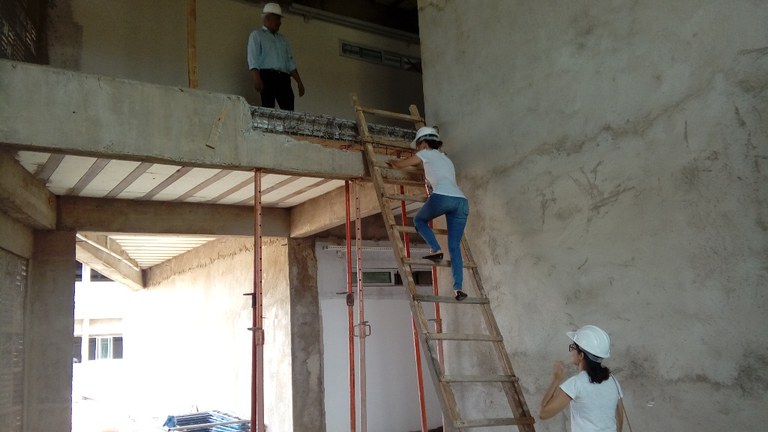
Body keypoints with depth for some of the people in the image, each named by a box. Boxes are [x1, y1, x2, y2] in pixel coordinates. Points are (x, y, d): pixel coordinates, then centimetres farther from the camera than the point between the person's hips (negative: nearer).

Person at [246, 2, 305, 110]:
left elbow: (290, 63, 24)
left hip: (283, 78, 5)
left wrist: (299, 82, 14)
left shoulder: (282, 39, 27)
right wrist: (257, 79, -18)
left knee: (289, 110, -9)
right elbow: (253, 60, -3)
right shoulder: (256, 35, 10)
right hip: (267, 76, -5)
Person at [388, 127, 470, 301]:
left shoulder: (427, 154, 18)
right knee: (455, 247, 5)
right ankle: (458, 289, -6)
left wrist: (392, 161, 46)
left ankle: (436, 250, 3)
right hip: (461, 200, 6)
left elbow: (400, 165, 26)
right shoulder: (446, 159, 36)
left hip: (443, 197, -6)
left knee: (419, 220, 23)